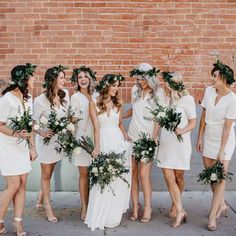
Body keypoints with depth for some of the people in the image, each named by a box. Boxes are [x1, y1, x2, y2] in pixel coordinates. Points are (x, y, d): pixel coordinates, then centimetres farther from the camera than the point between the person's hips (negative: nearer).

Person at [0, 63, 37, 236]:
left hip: (23, 147, 7)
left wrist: (32, 147, 8)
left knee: (22, 184, 6)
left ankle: (18, 221, 18)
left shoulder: (28, 98, 5)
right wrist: (15, 134, -30)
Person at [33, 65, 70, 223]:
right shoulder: (40, 100, -20)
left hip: (60, 138, 5)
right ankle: (48, 207, 24)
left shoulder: (65, 94, -5)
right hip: (46, 139, -5)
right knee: (46, 174, 10)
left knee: (50, 172, 21)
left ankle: (41, 197, 43)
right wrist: (42, 132, -29)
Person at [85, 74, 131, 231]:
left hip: (119, 141, 4)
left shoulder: (118, 103, 10)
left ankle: (114, 215, 21)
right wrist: (97, 147, -16)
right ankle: (102, 216, 12)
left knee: (119, 179, 6)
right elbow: (96, 127, -8)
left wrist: (127, 139, 5)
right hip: (103, 141, -3)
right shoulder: (94, 102, -1)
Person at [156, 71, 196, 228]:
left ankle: (175, 206, 30)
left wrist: (182, 131, -23)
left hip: (180, 143, -3)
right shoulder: (164, 99, 5)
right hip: (165, 143, 3)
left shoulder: (187, 99, -7)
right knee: (169, 178, -4)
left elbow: (193, 122, -5)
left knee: (178, 177, 8)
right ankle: (180, 212, 4)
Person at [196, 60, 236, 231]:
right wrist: (200, 138, 6)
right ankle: (222, 205, 34)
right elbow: (204, 116, 4)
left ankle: (212, 216, 5)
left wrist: (222, 151, -16)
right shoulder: (209, 91, -4)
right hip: (209, 138, 6)